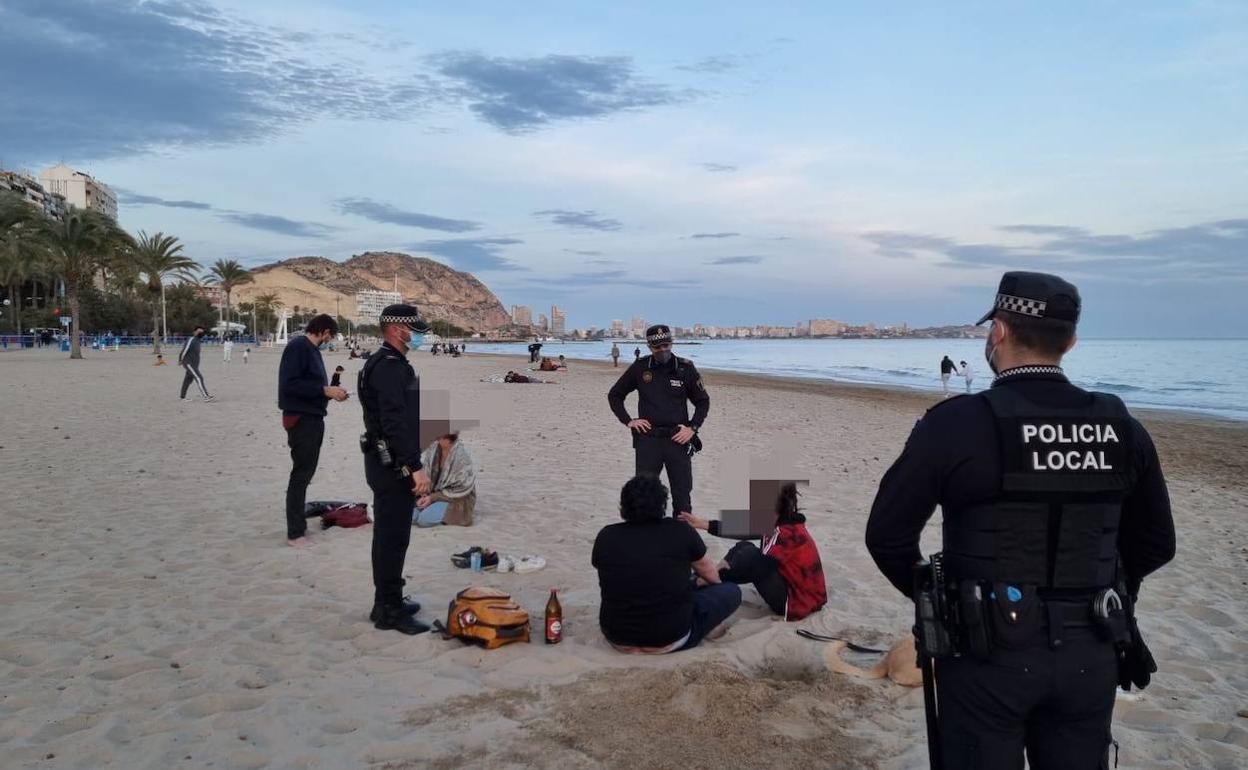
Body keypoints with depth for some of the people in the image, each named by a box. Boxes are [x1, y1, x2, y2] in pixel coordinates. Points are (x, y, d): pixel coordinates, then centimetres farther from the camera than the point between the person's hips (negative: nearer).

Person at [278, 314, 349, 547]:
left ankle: (300, 525, 24)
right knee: (301, 474, -5)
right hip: (301, 419, -10)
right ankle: (295, 533, 1)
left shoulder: (312, 349, 14)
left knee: (305, 472, 15)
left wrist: (331, 391, 5)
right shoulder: (298, 347, -15)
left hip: (314, 418, 10)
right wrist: (325, 390, -22)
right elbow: (289, 384, -23)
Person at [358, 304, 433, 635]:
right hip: (392, 464, -11)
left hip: (390, 463, 11)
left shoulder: (393, 364, 17)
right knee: (393, 536, -4)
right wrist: (416, 467, -26)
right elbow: (395, 422, -25)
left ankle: (388, 603, 28)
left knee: (390, 535, 17)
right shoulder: (388, 366, -17)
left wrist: (412, 464, 23)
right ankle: (389, 611, 4)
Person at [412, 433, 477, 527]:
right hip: (433, 493, 6)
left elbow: (461, 490, -16)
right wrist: (423, 495, -12)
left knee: (425, 518, -25)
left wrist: (433, 497, -17)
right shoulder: (433, 448, -7)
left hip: (456, 499, -6)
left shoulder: (462, 455, -21)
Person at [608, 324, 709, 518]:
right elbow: (614, 395, 13)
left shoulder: (686, 368, 0)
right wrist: (628, 421, 1)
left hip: (678, 439, 0)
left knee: (682, 494, 6)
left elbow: (703, 401, 10)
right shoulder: (640, 368, 2)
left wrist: (693, 428, -2)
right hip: (647, 438, 0)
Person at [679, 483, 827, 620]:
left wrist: (716, 575, -18)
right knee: (743, 547, 6)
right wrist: (702, 524, 1)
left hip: (795, 603, -9)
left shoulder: (785, 534, -23)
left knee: (749, 555, -19)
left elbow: (755, 569, -26)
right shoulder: (786, 525, 4)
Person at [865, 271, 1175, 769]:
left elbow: (887, 535, -10)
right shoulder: (1121, 429, -1)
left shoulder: (956, 424, -15)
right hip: (1089, 658, 4)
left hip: (990, 653, -4)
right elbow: (1155, 544, 11)